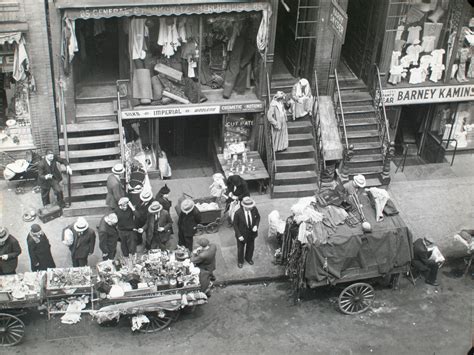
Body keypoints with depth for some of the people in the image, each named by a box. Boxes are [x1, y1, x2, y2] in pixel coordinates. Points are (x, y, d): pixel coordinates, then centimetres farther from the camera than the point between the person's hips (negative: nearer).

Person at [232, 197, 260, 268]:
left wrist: (256, 226, -17)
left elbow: (258, 217, -1)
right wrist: (239, 235, -20)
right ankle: (240, 261, 50)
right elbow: (235, 225, -18)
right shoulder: (238, 213, -31)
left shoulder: (254, 209, -22)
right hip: (242, 234, -3)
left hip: (252, 232, 3)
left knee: (251, 247, 26)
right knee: (240, 249, 20)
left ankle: (248, 258, 57)